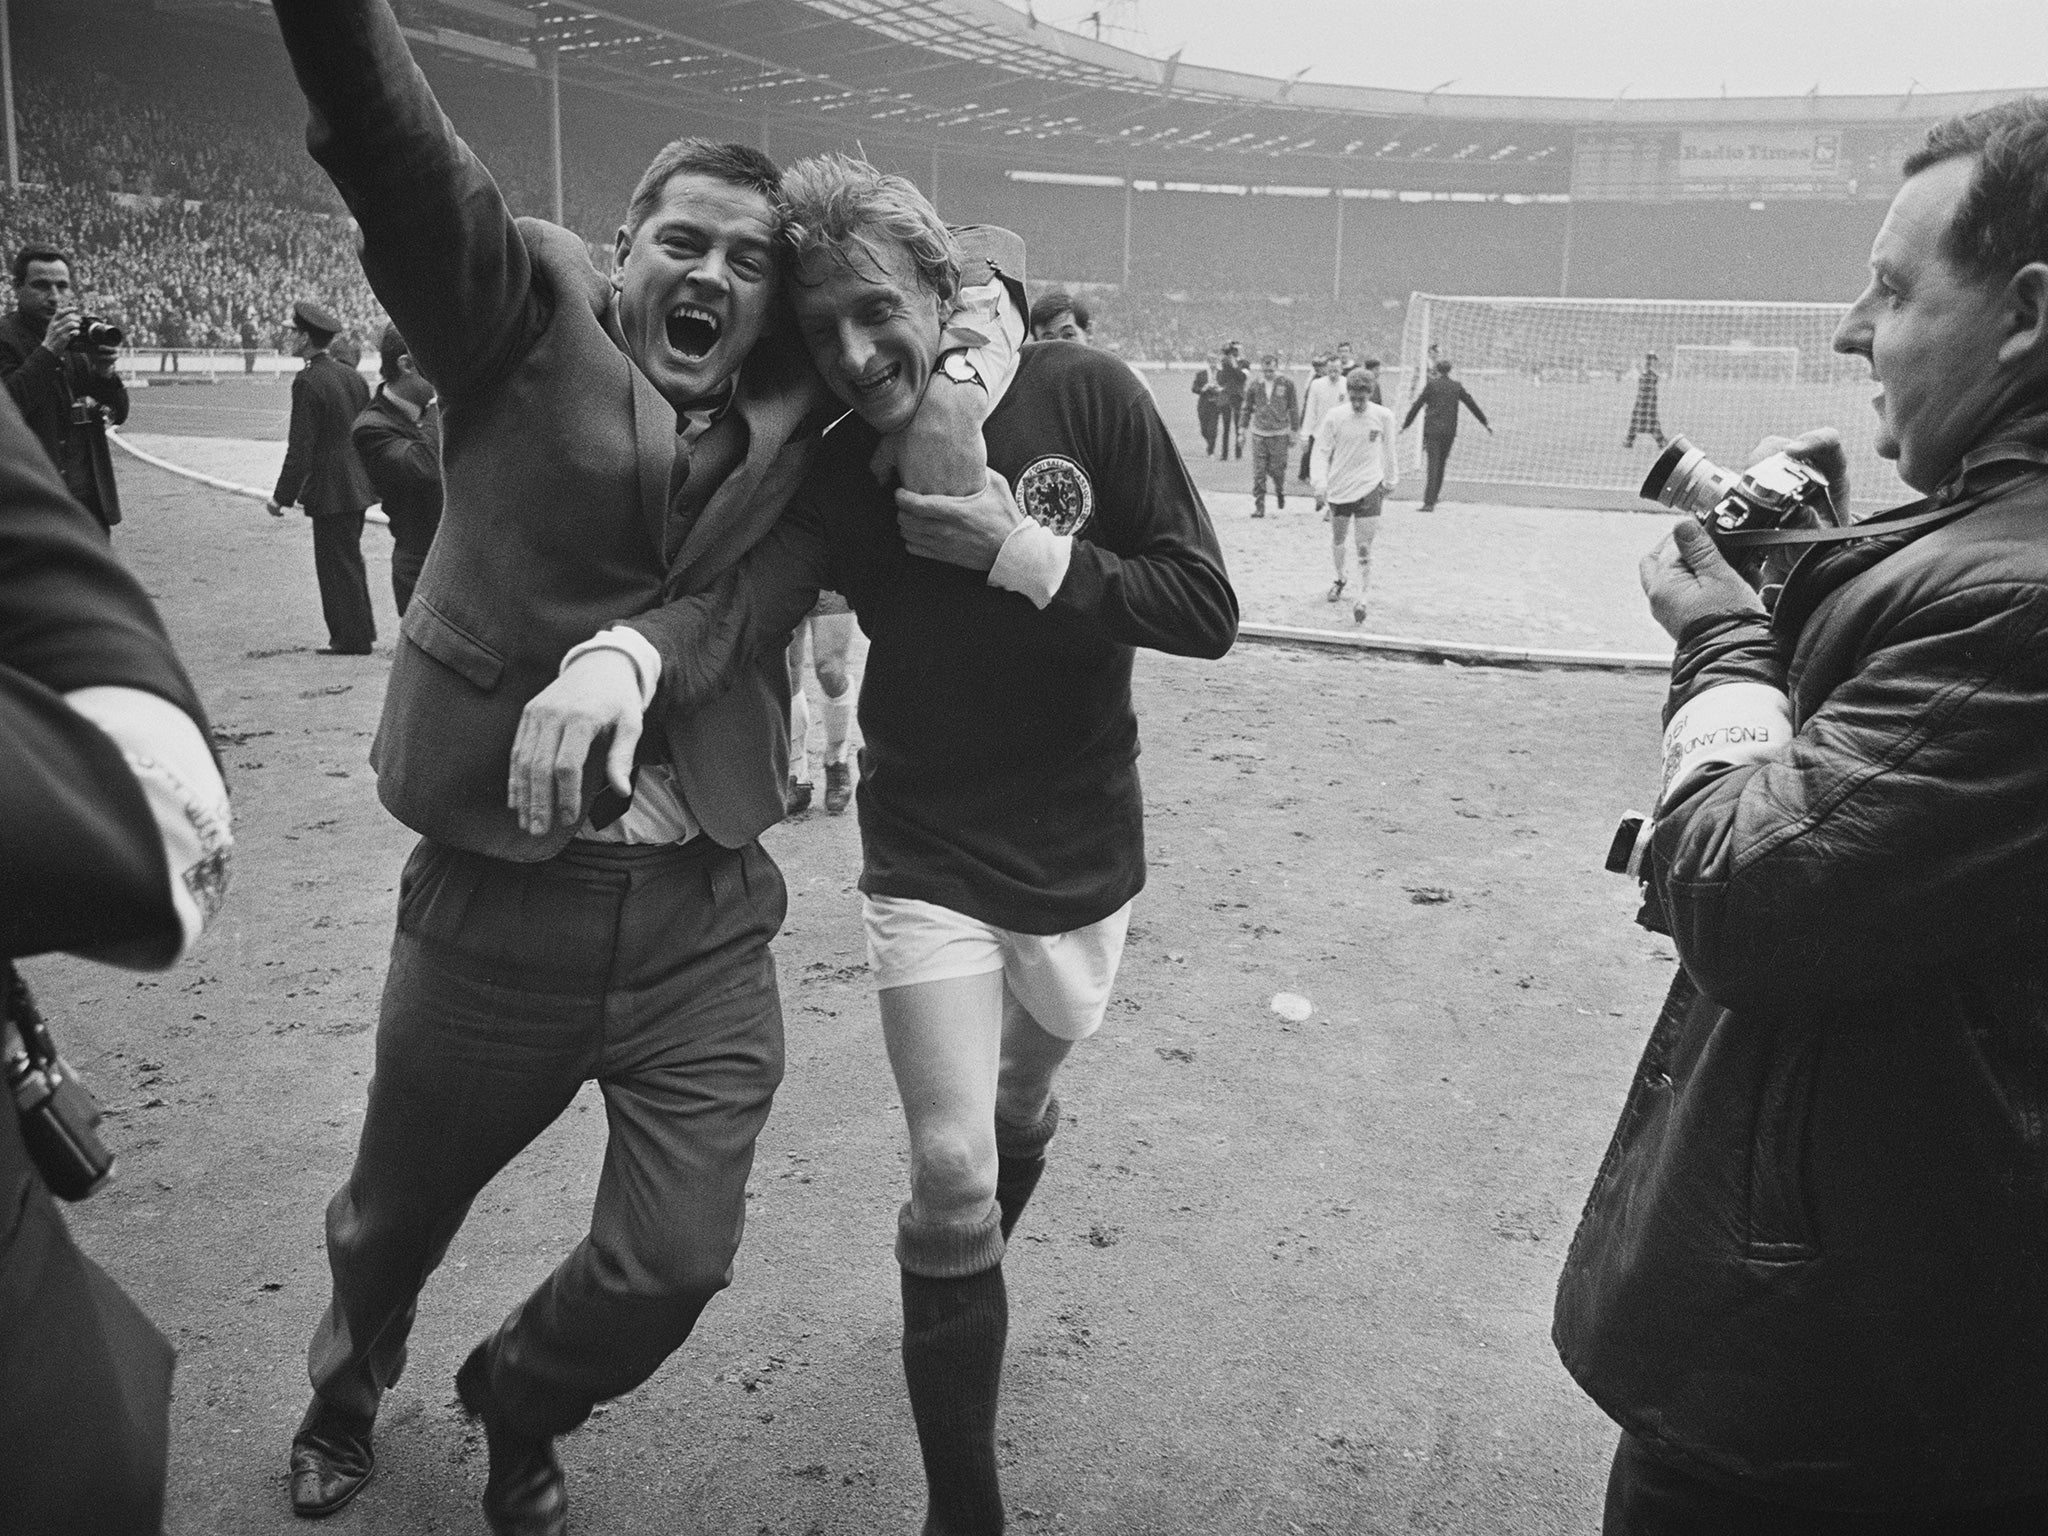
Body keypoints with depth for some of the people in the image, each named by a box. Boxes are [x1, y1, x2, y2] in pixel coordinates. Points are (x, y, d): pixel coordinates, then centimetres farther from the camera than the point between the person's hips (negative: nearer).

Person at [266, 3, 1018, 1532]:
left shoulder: (797, 415, 4)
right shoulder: (530, 313, -5)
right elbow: (399, 152, -16)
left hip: (705, 915, 2)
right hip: (497, 895, -1)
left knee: (673, 1266, 5)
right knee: (397, 1218, 20)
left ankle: (517, 1406, 42)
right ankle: (347, 1389, 58)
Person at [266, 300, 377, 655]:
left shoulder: (309, 382, -16)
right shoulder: (352, 376, 9)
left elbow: (300, 448, -18)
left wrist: (282, 497, -12)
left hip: (331, 492, -9)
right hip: (358, 487, 9)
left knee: (338, 564, 0)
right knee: (349, 559, 18)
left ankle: (352, 639, 6)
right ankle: (361, 631, 26)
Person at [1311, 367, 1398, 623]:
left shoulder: (1383, 416, -5)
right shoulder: (1334, 417, -8)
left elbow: (1388, 450, 10)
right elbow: (1321, 451, -4)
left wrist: (1390, 481, 19)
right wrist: (1320, 485, -14)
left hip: (1369, 487, -2)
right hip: (1339, 488, 2)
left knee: (1365, 547, -11)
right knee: (1337, 540, 18)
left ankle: (1360, 598, -9)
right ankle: (1339, 580, 44)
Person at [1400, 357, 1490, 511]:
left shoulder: (1431, 385, -2)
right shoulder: (1457, 386, 8)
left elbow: (1417, 405, 0)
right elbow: (1472, 405, 13)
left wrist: (1406, 424, 10)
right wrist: (1486, 422, 21)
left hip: (1432, 430, -3)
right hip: (1449, 432, 3)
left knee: (1433, 466, -8)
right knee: (1441, 465, 15)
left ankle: (1429, 503, -18)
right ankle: (1433, 499, 22)